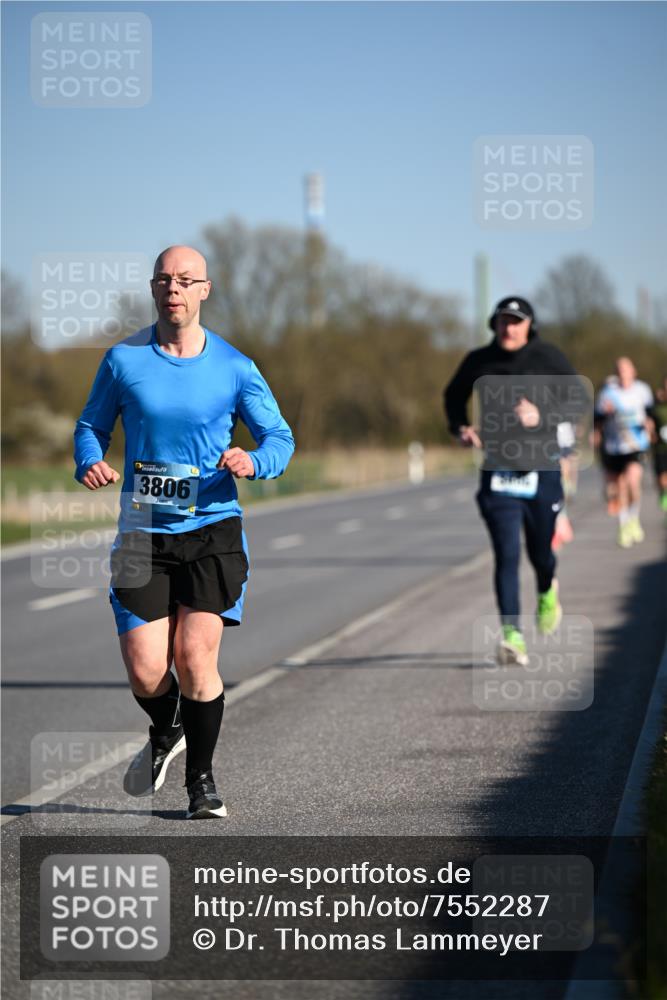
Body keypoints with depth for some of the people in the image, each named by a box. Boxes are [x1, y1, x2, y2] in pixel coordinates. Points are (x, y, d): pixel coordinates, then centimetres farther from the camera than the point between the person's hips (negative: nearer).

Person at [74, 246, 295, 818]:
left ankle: (201, 778, 9)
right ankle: (166, 734, 30)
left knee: (195, 655, -12)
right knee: (145, 671, -6)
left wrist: (253, 462, -17)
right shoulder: (123, 360, 2)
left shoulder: (234, 368, 0)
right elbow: (92, 425, 13)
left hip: (213, 530, -1)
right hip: (143, 532, 1)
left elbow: (280, 437, 6)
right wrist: (90, 462, -10)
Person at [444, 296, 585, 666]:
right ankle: (512, 635, -13)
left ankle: (547, 592, 47)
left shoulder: (548, 358, -3)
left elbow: (579, 400, -2)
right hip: (498, 471, 0)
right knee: (506, 555, -11)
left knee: (540, 551, 12)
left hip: (541, 469, 0)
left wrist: (542, 416, -19)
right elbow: (454, 396, 21)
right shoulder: (478, 361, 3)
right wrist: (460, 427, 2)